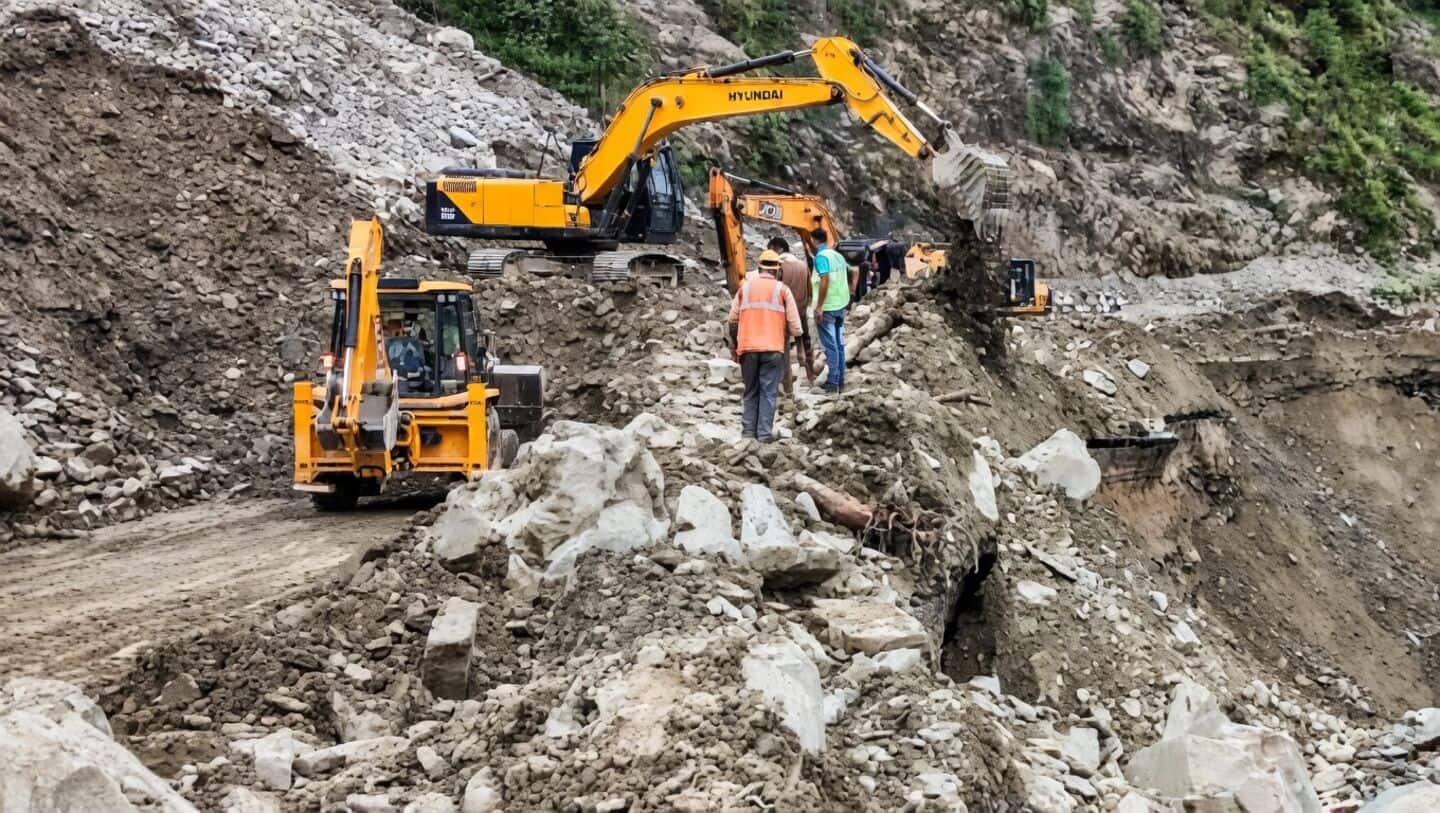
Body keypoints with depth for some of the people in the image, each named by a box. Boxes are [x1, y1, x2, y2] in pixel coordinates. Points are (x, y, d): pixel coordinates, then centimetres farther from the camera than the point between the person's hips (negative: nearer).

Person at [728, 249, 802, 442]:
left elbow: (733, 320, 7)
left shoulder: (745, 287, 7)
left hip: (748, 348, 2)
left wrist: (737, 342, 23)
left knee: (750, 391, 14)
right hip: (773, 349, -2)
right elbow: (795, 327, -2)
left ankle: (748, 429, 12)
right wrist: (786, 332, 20)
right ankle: (764, 432, 0)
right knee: (768, 392, 3)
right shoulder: (782, 290, 1)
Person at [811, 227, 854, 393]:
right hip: (841, 305, 8)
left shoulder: (821, 256, -13)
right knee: (839, 344, 11)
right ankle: (840, 381, 15)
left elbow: (825, 280, -23)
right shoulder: (838, 255, 13)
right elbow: (853, 272, 27)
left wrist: (819, 307, -22)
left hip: (827, 308, -8)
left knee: (830, 346, -4)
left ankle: (832, 382, -2)